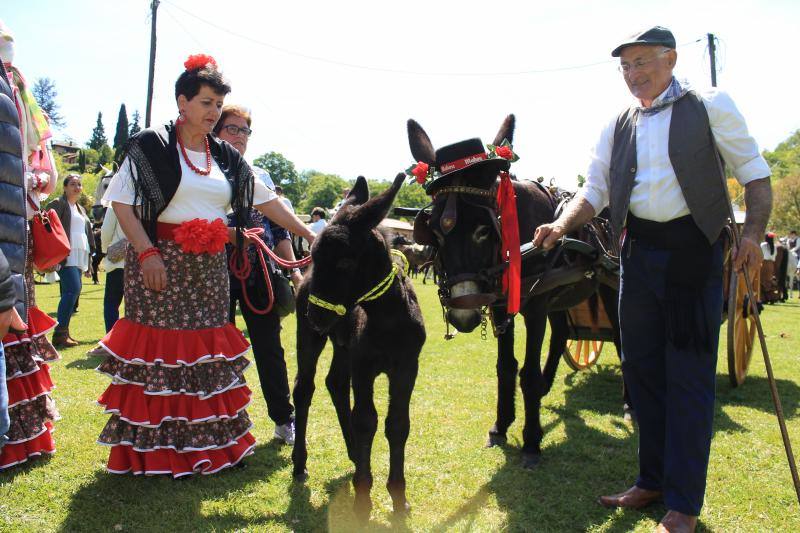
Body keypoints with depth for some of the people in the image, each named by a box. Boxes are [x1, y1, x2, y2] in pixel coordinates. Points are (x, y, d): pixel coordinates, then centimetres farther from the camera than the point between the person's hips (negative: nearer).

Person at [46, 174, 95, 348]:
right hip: (66, 255, -8)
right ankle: (60, 333, -18)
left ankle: (63, 333, 8)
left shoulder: (81, 209, 25)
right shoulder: (57, 204, 1)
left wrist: (88, 263, 23)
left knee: (71, 293, 5)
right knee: (73, 289, -20)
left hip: (79, 257, 8)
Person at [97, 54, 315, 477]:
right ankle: (155, 450, 9)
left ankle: (211, 442, 20)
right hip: (162, 260, -5)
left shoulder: (227, 157, 12)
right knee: (160, 348, -3)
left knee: (207, 350, 9)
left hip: (209, 266, 5)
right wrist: (146, 251, -17)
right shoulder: (151, 146, -3)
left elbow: (266, 201, 13)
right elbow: (121, 202, -7)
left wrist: (309, 235, 8)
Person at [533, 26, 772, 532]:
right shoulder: (618, 126, 10)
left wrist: (753, 233, -14)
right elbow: (595, 190, 8)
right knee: (642, 369, 11)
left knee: (689, 375, -2)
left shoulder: (710, 106, -1)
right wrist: (562, 225, -10)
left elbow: (755, 172, 0)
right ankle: (652, 480, 27)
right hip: (639, 251, 5)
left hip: (693, 248, -5)